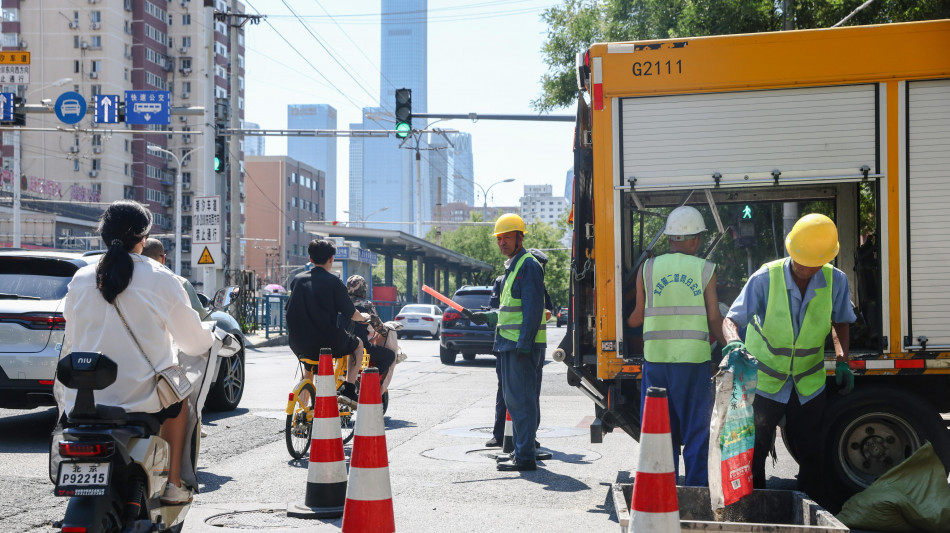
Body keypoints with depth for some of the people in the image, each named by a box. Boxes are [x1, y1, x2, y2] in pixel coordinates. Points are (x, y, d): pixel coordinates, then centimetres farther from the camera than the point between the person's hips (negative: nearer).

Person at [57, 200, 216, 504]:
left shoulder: (81, 280, 2)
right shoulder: (160, 280, -7)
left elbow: (72, 339, 14)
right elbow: (193, 342, 2)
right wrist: (210, 335, 26)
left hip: (84, 398, 3)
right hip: (142, 396, -3)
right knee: (179, 399, 30)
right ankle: (173, 485, 26)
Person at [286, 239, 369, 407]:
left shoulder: (297, 279, 7)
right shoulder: (333, 281, -7)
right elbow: (351, 314, -5)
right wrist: (364, 318, 18)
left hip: (298, 343, 5)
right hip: (327, 341, -5)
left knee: (308, 368, 37)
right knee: (358, 343, 24)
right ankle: (348, 390, 12)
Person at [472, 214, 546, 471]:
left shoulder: (529, 265, -11)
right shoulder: (511, 267, 19)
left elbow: (533, 308, -18)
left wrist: (524, 342, -23)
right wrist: (487, 317, 21)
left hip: (524, 344, -10)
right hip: (509, 343, 10)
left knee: (521, 399, -9)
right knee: (513, 399, 14)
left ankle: (525, 457, -7)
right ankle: (519, 450, 22)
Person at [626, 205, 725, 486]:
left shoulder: (647, 268, 4)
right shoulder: (705, 270, 0)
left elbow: (638, 317, 7)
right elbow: (714, 320, 0)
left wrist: (622, 324, 29)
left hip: (656, 358, 2)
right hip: (695, 358, -1)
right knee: (696, 432, 7)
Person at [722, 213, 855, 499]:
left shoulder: (835, 281, -10)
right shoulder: (766, 278, -18)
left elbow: (841, 322, 8)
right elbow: (731, 319, -21)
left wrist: (842, 360, -4)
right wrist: (733, 342, -43)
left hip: (809, 382, 3)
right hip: (764, 381, -2)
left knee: (811, 454, 10)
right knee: (755, 451, 0)